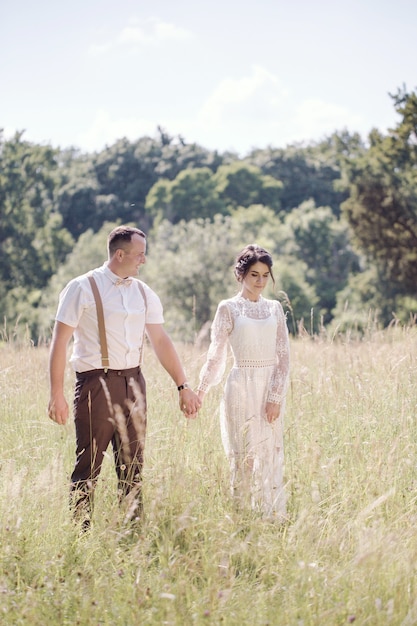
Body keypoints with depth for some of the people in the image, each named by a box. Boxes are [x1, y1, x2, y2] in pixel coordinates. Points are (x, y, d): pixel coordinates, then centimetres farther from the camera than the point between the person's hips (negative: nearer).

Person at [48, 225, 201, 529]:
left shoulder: (143, 293, 11)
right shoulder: (82, 288, -5)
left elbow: (161, 340, 15)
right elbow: (59, 342, -6)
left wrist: (183, 386, 11)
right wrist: (57, 394, -11)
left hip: (134, 382, 5)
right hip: (97, 382, -5)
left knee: (132, 464, 9)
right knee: (89, 465, -3)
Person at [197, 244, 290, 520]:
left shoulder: (275, 308, 8)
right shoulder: (228, 308, -1)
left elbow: (284, 356, 5)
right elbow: (216, 356, 1)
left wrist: (276, 397, -5)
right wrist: (199, 393, -2)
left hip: (272, 390, 3)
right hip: (242, 389, -3)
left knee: (273, 458, 5)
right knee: (244, 458, -1)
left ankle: (276, 520, 11)